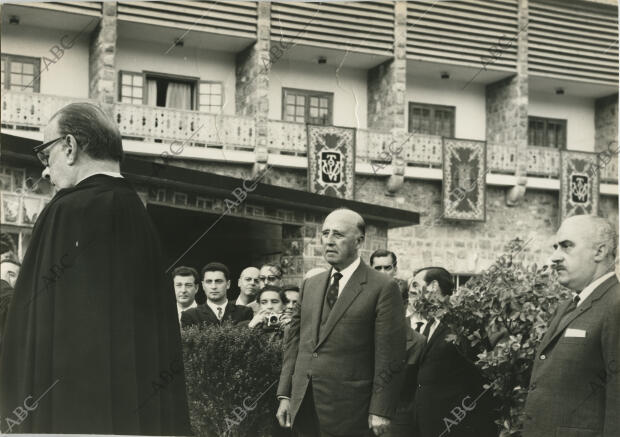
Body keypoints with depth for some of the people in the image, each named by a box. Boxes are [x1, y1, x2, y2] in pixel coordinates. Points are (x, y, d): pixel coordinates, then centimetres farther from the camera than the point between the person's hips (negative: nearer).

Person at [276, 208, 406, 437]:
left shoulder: (383, 288, -6)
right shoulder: (310, 285, 13)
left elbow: (389, 355, -10)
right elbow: (293, 341, 13)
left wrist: (380, 410, -13)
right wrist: (285, 395, 7)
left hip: (347, 412, -5)